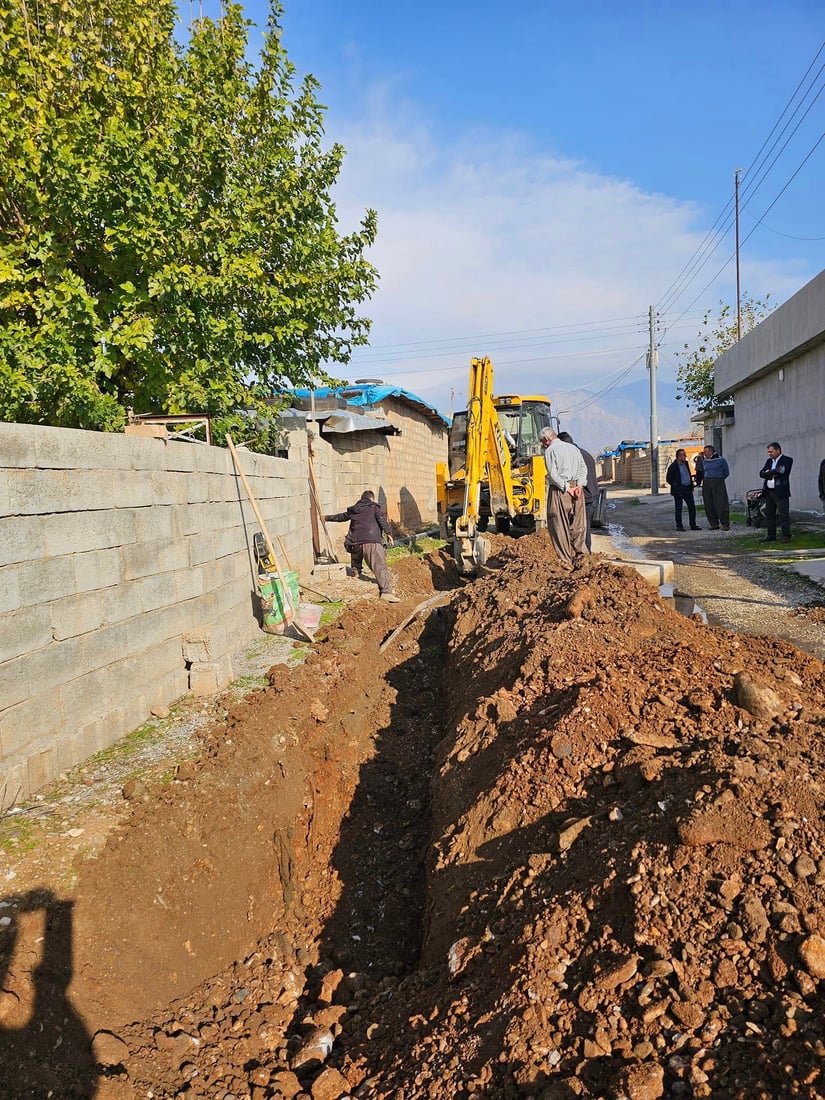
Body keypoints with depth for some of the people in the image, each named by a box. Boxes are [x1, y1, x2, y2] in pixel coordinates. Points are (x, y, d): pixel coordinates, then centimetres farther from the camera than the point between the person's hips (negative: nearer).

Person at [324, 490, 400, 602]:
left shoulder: (353, 510, 25)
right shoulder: (373, 507, 12)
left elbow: (341, 517, 40)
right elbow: (381, 518, -5)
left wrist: (327, 518, 58)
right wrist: (388, 532, -9)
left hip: (355, 541, 5)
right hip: (372, 541, -5)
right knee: (380, 566, -13)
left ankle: (356, 571, 51)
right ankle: (386, 591, -24)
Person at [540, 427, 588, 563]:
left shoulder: (550, 451, -4)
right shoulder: (574, 448, 17)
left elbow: (553, 474, -14)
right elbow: (583, 468, 7)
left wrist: (567, 488, -10)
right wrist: (579, 485, -3)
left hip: (559, 491, -6)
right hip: (577, 490, 6)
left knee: (559, 526, 1)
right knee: (578, 525, 12)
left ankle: (565, 559, 3)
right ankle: (581, 555, 12)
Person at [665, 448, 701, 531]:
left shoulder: (685, 463, 10)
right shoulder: (673, 466, -10)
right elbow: (668, 479, -4)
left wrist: (691, 485, 16)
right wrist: (675, 485, -1)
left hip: (688, 489, 6)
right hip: (678, 490, -6)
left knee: (692, 507, 4)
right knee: (678, 509, 0)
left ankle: (693, 525, 10)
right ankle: (679, 526, 6)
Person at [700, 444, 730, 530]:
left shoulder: (721, 460, -1)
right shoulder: (704, 461, 12)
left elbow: (726, 472, 6)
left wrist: (718, 480, 6)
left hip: (718, 484, -5)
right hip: (706, 484, 5)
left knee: (721, 504, -7)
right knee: (709, 505, 3)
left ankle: (725, 524, -2)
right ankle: (714, 524, 10)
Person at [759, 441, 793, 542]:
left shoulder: (787, 460, -3)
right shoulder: (769, 461, 17)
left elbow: (782, 471, -17)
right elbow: (761, 473, 6)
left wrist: (769, 472, -6)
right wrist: (773, 473, -10)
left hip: (780, 492, -7)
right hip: (768, 492, 7)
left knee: (784, 515, -5)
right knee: (769, 515, 11)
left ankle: (786, 536, -2)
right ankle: (771, 535, 18)